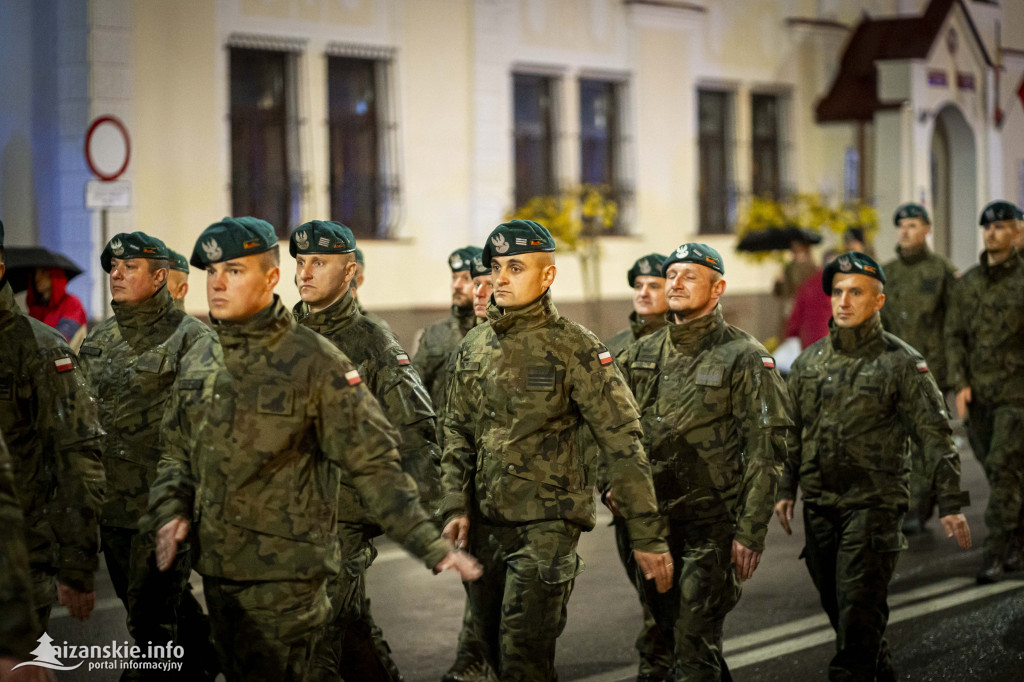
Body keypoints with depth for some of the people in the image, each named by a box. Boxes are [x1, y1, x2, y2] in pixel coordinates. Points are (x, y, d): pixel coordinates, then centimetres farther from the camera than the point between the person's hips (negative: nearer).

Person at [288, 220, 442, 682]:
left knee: (315, 633, -10)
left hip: (343, 517, -5)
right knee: (350, 624, 14)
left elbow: (416, 434, -5)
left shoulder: (372, 346, -4)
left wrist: (418, 512, -12)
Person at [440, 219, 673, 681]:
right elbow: (457, 432, 16)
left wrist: (648, 537, -13)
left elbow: (622, 445, -10)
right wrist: (455, 507, 2)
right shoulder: (473, 347, 8)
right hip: (485, 523, 6)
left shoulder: (575, 348, -9)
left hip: (545, 524, -6)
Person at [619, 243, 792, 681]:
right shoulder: (643, 355, 10)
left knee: (693, 643, -9)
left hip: (713, 522, -6)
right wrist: (613, 481, 1)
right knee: (668, 627, 16)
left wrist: (751, 532, -16)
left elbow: (765, 452, -11)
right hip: (654, 520, 6)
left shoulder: (744, 358, -7)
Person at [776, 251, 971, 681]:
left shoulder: (901, 363, -6)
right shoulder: (809, 362, 9)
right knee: (836, 608, 13)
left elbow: (936, 435, -7)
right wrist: (786, 489, 14)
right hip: (819, 505, 5)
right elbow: (792, 431, 18)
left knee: (858, 611, -10)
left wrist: (950, 504, -11)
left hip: (873, 504, -5)